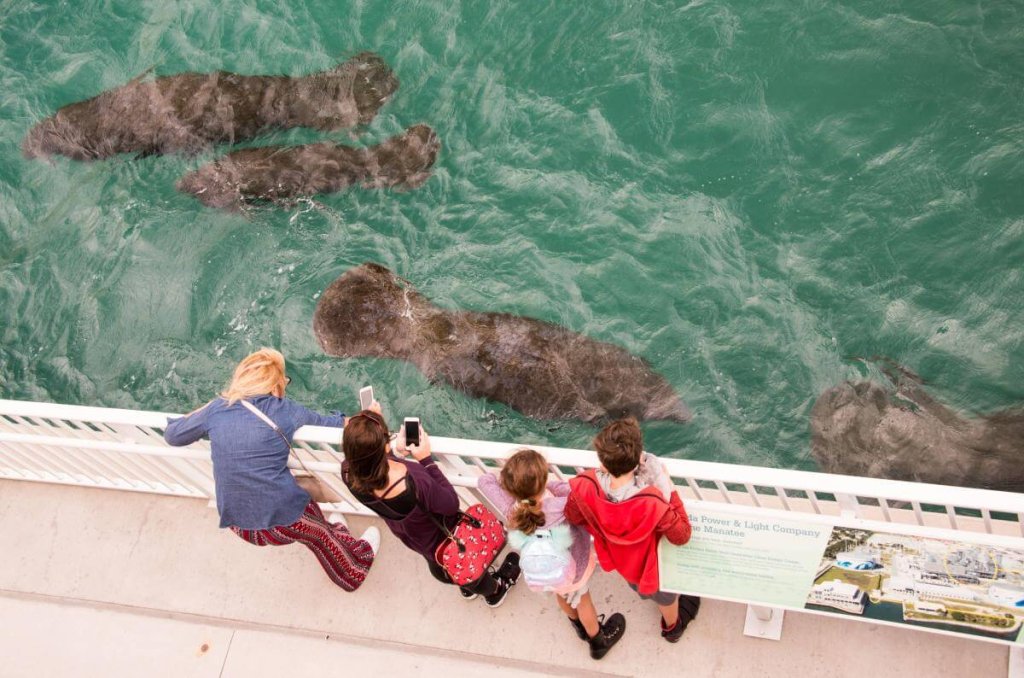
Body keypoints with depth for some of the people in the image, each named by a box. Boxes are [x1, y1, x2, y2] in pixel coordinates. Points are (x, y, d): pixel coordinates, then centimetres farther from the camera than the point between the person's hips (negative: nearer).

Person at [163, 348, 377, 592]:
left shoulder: (216, 409, -3)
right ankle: (353, 572, 55)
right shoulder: (285, 410, -8)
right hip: (284, 521, -3)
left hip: (237, 524, 4)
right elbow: (324, 423, 9)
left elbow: (171, 434, 11)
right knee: (323, 537, 30)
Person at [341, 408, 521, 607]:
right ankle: (493, 590, 63)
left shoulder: (349, 473, -32)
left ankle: (467, 585, 69)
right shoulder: (414, 485, -49)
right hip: (443, 538, -5)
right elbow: (451, 504, -29)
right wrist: (426, 460, -28)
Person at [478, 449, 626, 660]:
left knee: (563, 596, 36)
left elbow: (485, 480, -21)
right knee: (582, 602, 29)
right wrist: (549, 485, -26)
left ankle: (580, 626, 66)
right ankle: (599, 642, 58)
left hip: (541, 572, 3)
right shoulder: (559, 508, -46)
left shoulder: (509, 508, -35)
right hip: (572, 569, -3)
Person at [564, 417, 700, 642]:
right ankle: (672, 626, 65)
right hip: (650, 564, -3)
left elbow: (572, 517, -15)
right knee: (665, 594, 34)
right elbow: (682, 535, -28)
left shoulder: (584, 488, -38)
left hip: (617, 557, 3)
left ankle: (645, 591, 75)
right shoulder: (652, 504, -48)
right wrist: (671, 491, -22)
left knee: (635, 582, 41)